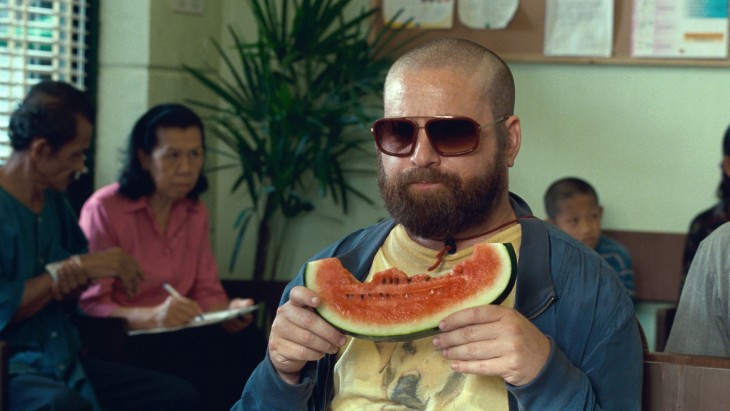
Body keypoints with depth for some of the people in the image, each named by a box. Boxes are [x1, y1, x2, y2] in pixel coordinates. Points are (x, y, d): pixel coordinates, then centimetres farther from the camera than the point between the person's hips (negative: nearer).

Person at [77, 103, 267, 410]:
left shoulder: (195, 212, 14)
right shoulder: (103, 209, -7)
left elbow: (207, 291, 15)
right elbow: (90, 303, -13)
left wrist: (228, 312, -9)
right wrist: (152, 317, -28)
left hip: (180, 335, 6)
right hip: (121, 341, -6)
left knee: (251, 343, -24)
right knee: (211, 360, -32)